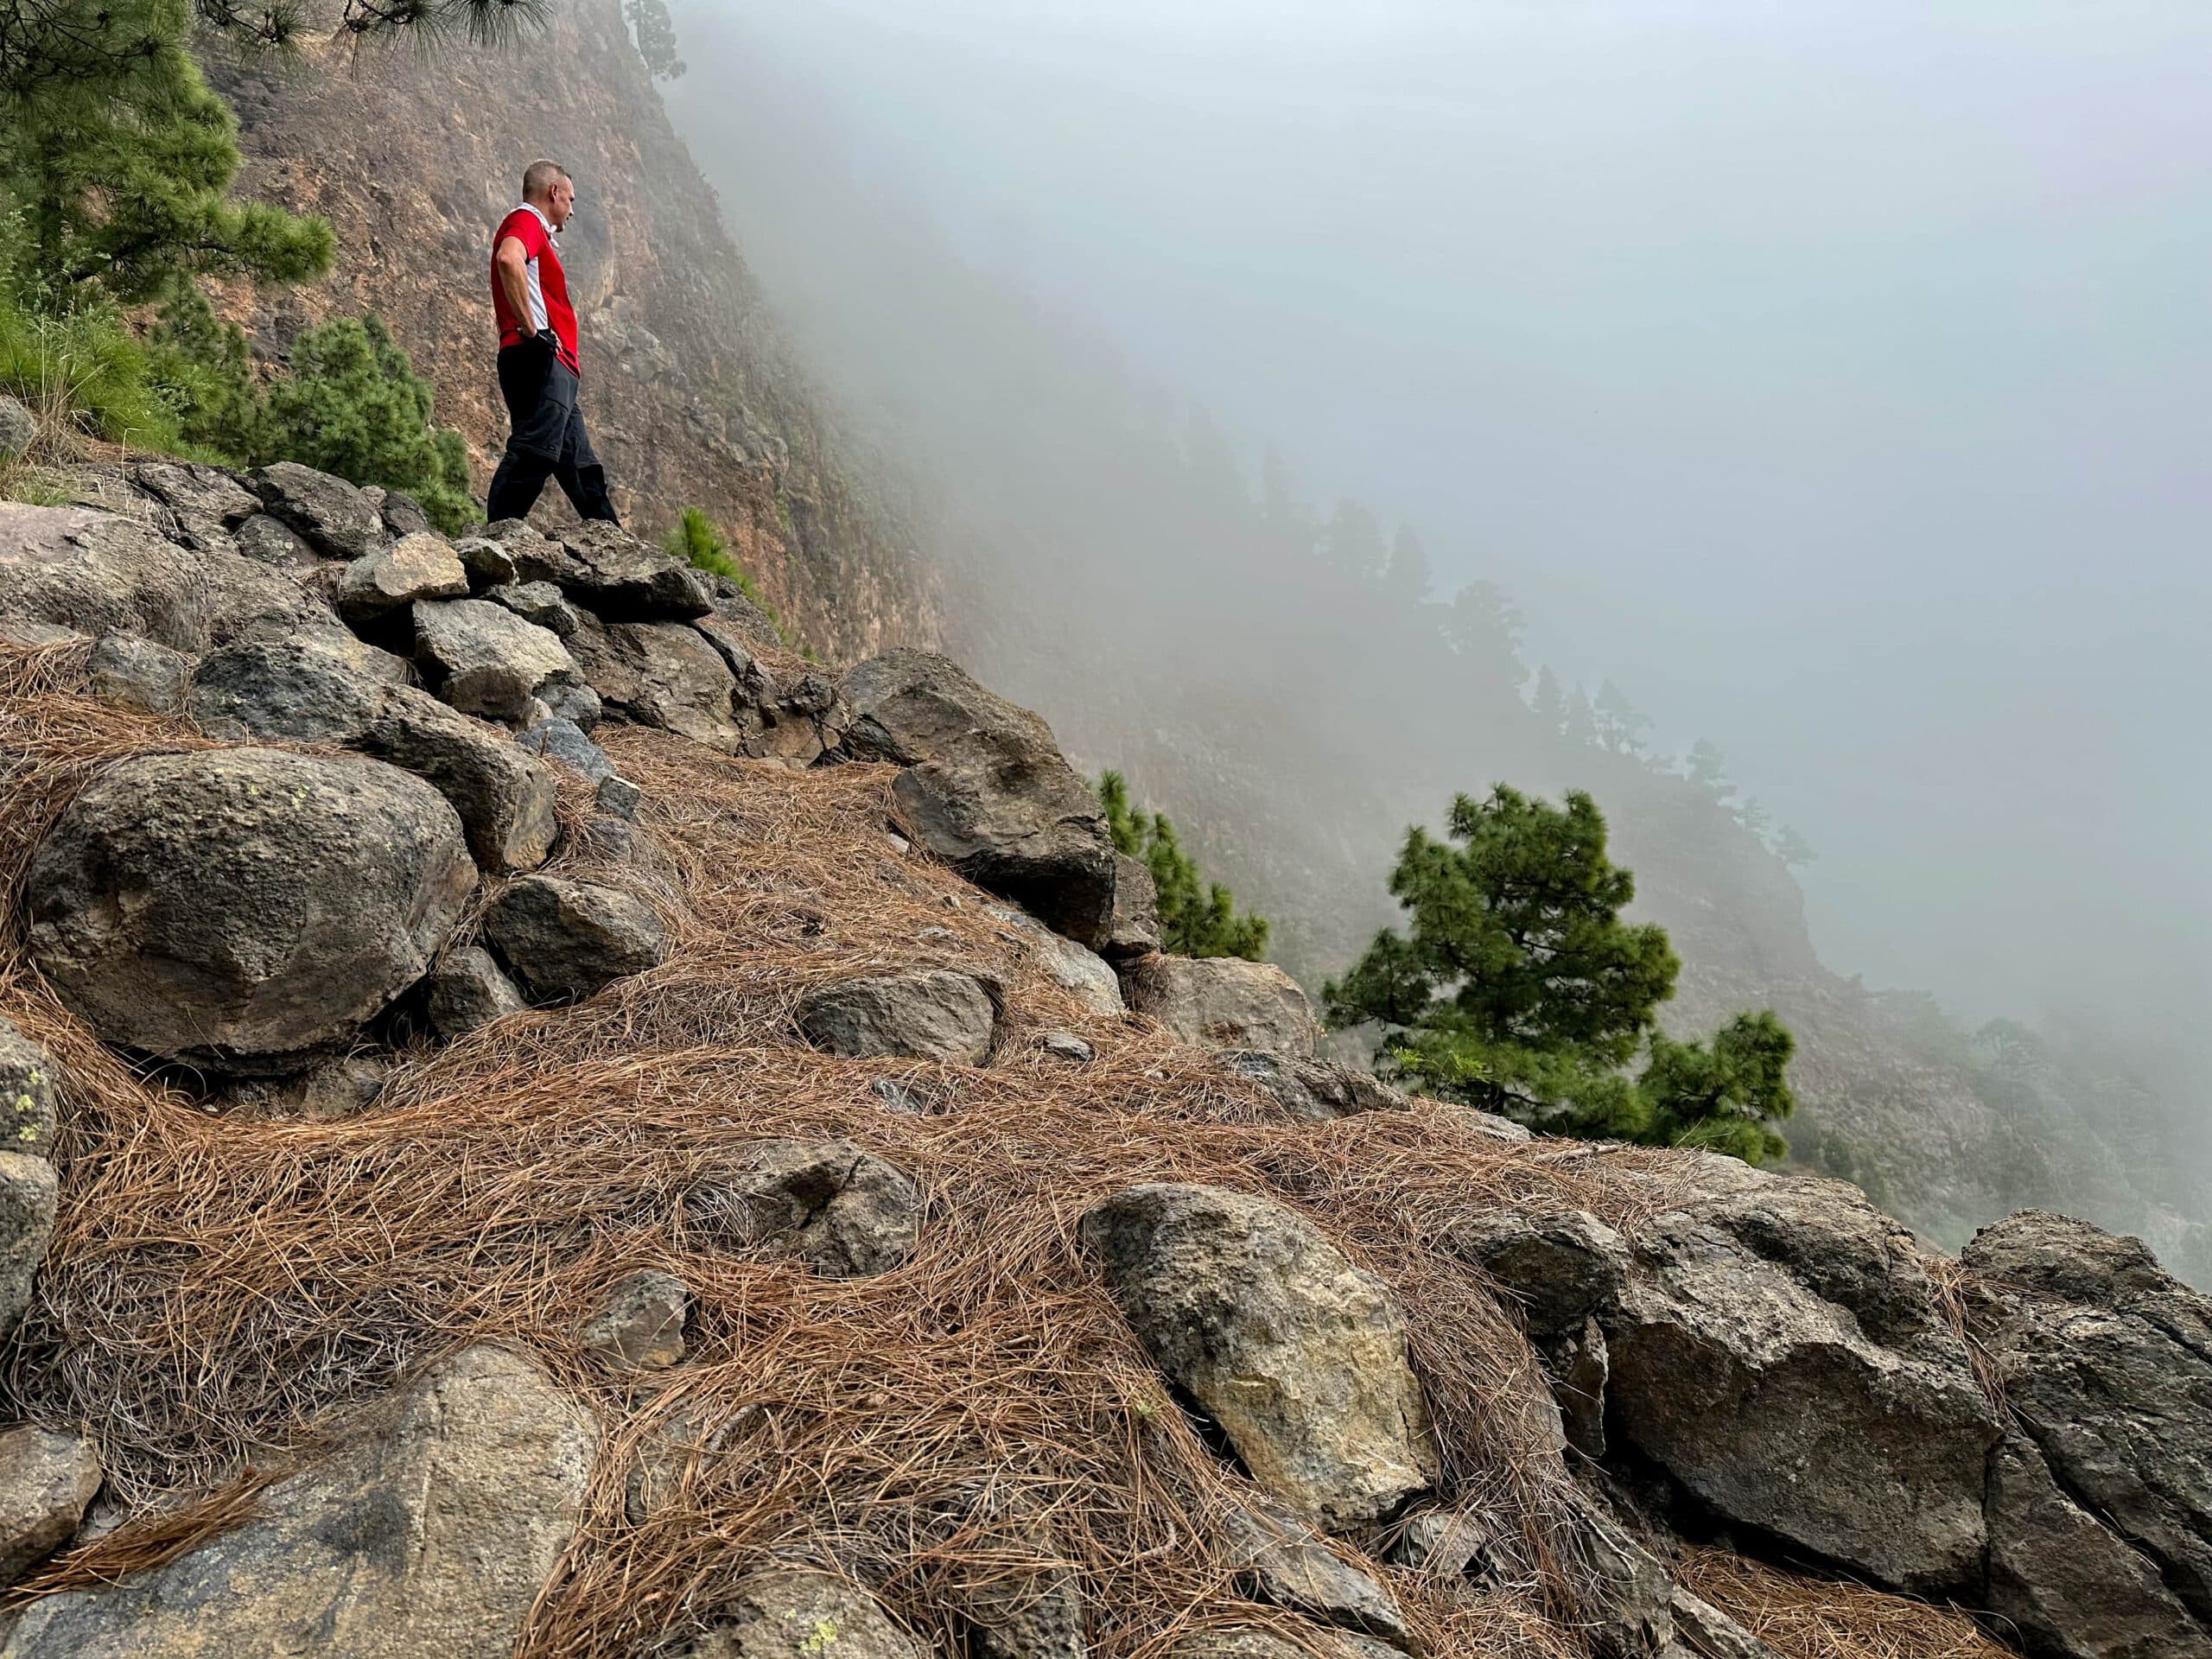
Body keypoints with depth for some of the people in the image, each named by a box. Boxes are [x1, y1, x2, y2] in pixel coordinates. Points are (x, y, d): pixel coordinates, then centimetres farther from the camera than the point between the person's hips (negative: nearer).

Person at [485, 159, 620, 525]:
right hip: (540, 359, -11)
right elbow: (508, 259, -24)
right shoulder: (525, 221, 0)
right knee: (534, 453, -22)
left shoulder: (537, 234, 30)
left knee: (581, 467, 10)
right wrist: (529, 327, -22)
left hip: (557, 369, 11)